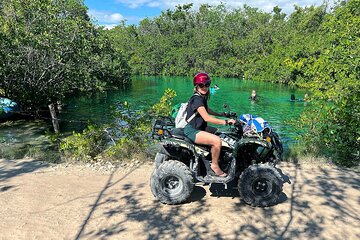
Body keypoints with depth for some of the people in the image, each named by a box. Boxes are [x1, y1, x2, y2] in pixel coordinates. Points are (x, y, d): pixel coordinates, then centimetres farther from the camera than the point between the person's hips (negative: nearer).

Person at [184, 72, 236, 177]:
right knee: (217, 140, -25)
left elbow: (206, 110, 31)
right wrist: (225, 122, -28)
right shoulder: (197, 99, -21)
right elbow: (207, 118, -30)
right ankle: (214, 165, -5)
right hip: (192, 130, -11)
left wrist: (220, 114, 28)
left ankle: (216, 158, 27)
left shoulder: (202, 97, 10)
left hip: (200, 127, 11)